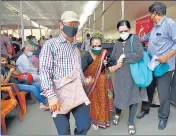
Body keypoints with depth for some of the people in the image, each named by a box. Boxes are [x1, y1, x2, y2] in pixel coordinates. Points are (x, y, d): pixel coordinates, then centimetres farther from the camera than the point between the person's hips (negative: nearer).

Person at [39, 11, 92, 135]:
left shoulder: (76, 49, 19)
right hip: (59, 95, -5)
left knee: (85, 124, 4)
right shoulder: (51, 44, -3)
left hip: (78, 93, 6)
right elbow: (44, 71, -12)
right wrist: (51, 96, -19)